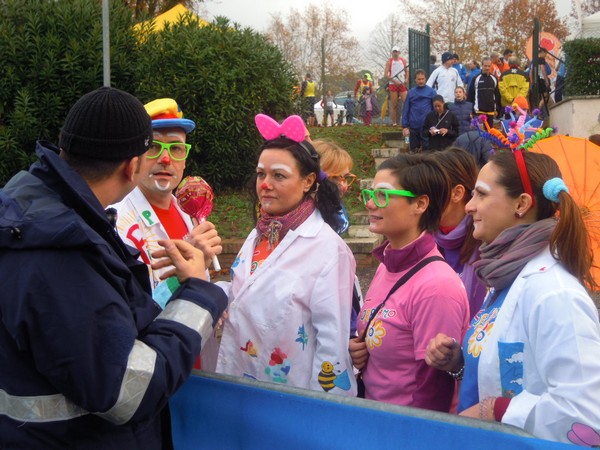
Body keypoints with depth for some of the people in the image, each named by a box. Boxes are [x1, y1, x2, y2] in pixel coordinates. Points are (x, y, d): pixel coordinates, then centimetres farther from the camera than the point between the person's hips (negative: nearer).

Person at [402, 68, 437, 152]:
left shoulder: (431, 91, 2)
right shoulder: (411, 93, 7)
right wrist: (405, 126, 1)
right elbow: (406, 110, 7)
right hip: (413, 127, 2)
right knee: (413, 150, 10)